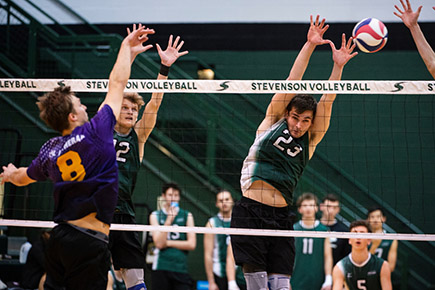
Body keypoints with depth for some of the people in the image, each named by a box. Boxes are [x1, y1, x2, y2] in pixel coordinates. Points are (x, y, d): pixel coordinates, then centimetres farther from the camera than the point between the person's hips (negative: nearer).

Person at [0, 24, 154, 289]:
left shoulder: (49, 151, 9)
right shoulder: (95, 133, -6)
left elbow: (22, 177, 32)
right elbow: (117, 83, 5)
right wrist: (127, 47, 19)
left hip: (59, 238, 6)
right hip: (90, 243, -6)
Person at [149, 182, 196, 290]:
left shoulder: (187, 216, 8)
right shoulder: (155, 216, 6)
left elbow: (192, 244, 0)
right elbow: (159, 243, -7)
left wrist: (168, 243, -3)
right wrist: (169, 220, -12)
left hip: (181, 268, 1)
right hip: (161, 268, -1)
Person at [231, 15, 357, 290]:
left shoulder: (310, 141, 11)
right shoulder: (272, 122, 6)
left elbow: (326, 102, 0)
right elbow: (291, 84, -1)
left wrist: (338, 66, -10)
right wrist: (309, 45, -7)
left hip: (280, 216, 2)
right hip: (250, 212, -2)